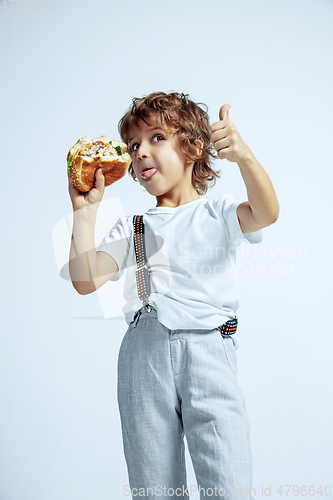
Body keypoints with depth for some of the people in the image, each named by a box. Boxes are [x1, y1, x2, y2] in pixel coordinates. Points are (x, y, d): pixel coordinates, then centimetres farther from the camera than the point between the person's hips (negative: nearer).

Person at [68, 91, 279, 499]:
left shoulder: (217, 213, 12)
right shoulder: (131, 227, 20)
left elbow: (265, 213, -10)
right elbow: (85, 281, 7)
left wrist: (244, 156, -28)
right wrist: (85, 211, 3)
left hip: (207, 346, -2)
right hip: (144, 350, 3)